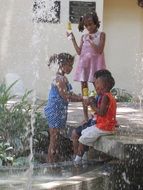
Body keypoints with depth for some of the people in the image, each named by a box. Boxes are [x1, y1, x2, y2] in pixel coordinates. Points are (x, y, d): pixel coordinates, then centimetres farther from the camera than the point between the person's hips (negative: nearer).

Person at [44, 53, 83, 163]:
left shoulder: (63, 78, 12)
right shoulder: (60, 79, -19)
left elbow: (69, 94, 18)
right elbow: (66, 96, -23)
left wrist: (81, 97, 9)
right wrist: (82, 99, -19)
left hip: (58, 112, 10)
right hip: (55, 111, -10)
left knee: (55, 139, 14)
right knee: (54, 139, -4)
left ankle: (53, 162, 21)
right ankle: (51, 162, 2)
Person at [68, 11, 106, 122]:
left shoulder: (101, 35, 1)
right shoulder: (84, 37, 12)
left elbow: (99, 50, -9)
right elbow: (79, 51, 7)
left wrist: (91, 41, -19)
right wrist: (73, 39, 4)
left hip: (95, 65, -4)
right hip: (84, 64, 4)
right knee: (84, 89, 5)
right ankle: (86, 117, 10)